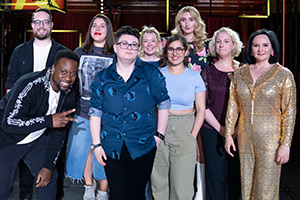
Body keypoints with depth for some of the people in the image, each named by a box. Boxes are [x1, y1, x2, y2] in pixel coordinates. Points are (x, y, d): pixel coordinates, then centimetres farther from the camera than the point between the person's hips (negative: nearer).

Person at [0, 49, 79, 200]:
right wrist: (49, 120, -36)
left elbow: (59, 131, -1)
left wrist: (49, 166, -4)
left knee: (49, 178, 6)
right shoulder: (30, 85, -30)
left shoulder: (69, 95, -8)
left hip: (37, 140, 6)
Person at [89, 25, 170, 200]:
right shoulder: (103, 78, 4)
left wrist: (159, 135, 1)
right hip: (112, 148, 1)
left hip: (143, 147, -1)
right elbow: (95, 112, 6)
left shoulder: (151, 73, 0)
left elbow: (163, 104, 5)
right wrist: (96, 144, 2)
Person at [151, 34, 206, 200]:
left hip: (184, 130, -1)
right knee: (158, 181, 8)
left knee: (182, 184, -2)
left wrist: (192, 136, -7)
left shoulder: (194, 77, 1)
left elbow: (201, 109, 2)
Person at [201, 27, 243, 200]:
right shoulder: (208, 72, 5)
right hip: (212, 132, 0)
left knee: (236, 175, 5)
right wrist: (220, 128, -8)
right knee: (215, 174, 2)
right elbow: (202, 106, 1)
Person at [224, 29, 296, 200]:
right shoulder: (240, 73, 7)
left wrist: (285, 144, -10)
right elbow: (233, 106, 10)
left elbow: (289, 112, -6)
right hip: (244, 137, 4)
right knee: (247, 185, 13)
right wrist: (228, 134, 6)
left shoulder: (284, 75, -4)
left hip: (270, 138, -3)